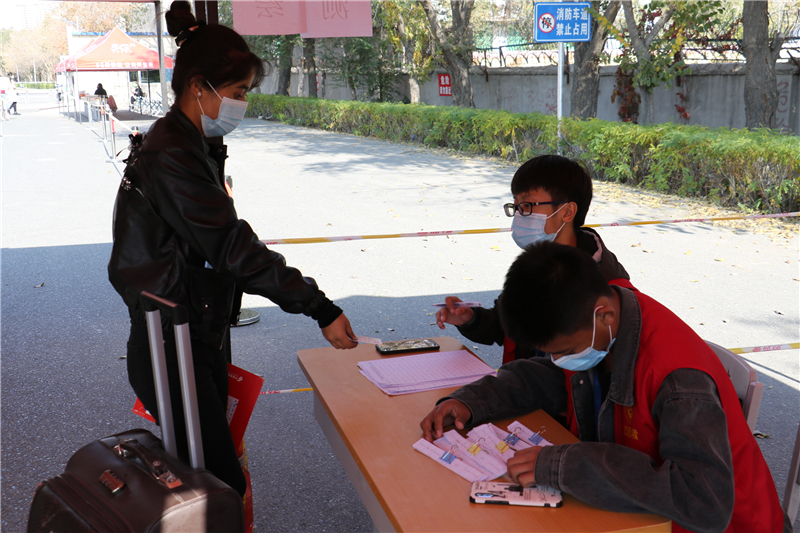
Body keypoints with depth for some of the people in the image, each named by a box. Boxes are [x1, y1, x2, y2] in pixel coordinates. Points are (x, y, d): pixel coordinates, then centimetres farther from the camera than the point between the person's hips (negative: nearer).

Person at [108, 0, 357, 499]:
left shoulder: (192, 146, 12)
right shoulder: (169, 157, -21)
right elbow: (233, 246, -26)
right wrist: (320, 307, -26)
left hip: (202, 338, 10)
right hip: (173, 348, -10)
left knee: (208, 471, 17)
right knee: (225, 484, -5)